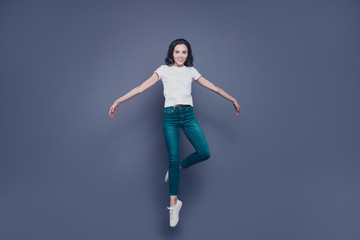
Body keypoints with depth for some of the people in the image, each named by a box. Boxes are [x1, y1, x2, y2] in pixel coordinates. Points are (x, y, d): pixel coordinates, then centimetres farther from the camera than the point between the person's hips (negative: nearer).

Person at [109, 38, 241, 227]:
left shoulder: (191, 71, 15)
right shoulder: (164, 70, 9)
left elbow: (213, 87, 20)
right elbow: (142, 87, 3)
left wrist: (233, 100, 24)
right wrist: (119, 100, -4)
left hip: (188, 115, 3)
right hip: (170, 116, -2)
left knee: (204, 153, -13)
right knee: (173, 159, -5)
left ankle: (180, 167, 18)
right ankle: (173, 203, 7)